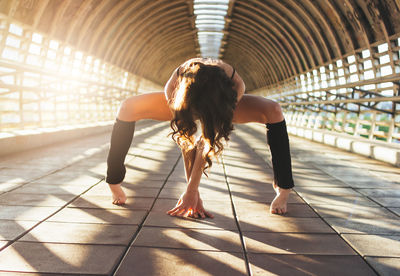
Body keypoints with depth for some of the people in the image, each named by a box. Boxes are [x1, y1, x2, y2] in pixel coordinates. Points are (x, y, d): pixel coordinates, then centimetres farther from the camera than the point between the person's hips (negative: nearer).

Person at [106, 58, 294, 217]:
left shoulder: (236, 85, -44)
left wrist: (191, 190, -37)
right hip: (186, 100, 1)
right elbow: (187, 143, -32)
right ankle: (114, 184, -7)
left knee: (273, 112, -27)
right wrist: (193, 191, -31)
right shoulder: (172, 88, -42)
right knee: (127, 108, -22)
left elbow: (209, 140, -39)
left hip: (221, 104, 0)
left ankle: (283, 189, -13)